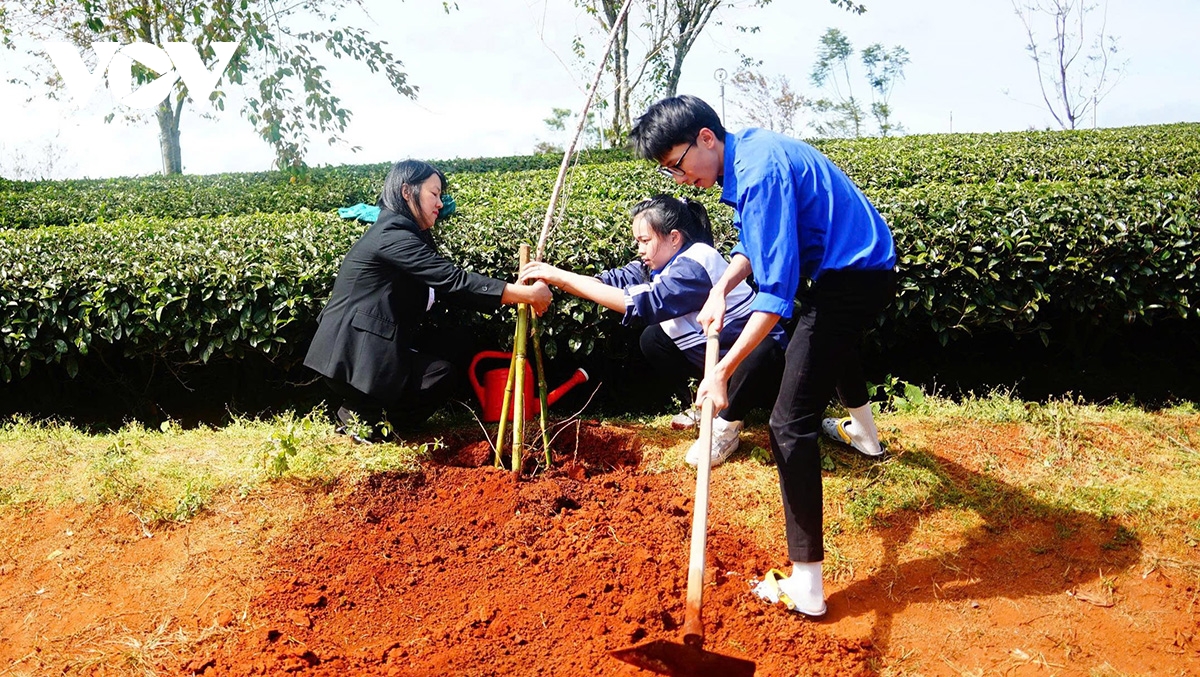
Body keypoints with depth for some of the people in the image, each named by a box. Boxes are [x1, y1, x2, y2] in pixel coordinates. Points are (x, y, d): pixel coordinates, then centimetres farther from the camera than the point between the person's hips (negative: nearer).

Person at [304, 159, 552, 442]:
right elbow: (453, 281, -24)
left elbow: (443, 287, 11)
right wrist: (528, 294, -23)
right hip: (352, 355, -10)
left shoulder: (407, 235, 15)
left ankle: (360, 412, 9)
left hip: (361, 350, 10)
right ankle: (361, 417, 0)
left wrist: (517, 294, 3)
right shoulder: (393, 236, -17)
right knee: (443, 374, -9)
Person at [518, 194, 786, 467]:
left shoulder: (696, 264, -28)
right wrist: (554, 278, -20)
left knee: (764, 352, -40)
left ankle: (726, 428, -14)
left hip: (759, 353, -8)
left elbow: (643, 302, -38)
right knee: (652, 338, 0)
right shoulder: (662, 262, 0)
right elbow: (614, 281, -6)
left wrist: (561, 276, -37)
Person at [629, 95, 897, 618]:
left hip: (851, 279, -11)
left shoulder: (759, 174, -27)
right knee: (833, 344, 41)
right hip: (865, 266, 11)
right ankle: (863, 433, 70)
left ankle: (806, 586, -12)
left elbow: (776, 295, -30)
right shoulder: (747, 149, 5)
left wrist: (722, 371, -31)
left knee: (791, 423, -14)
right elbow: (756, 243, 12)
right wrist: (720, 289, -6)